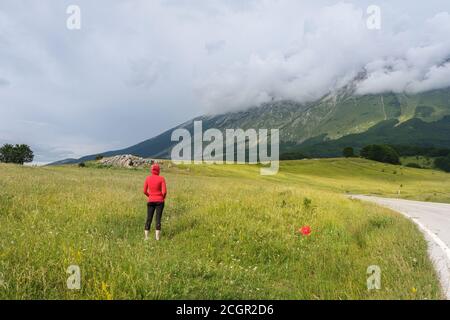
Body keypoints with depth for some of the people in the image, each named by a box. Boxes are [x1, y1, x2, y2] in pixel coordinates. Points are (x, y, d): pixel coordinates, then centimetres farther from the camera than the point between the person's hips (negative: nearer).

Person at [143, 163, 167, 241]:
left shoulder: (148, 178, -2)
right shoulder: (161, 178, -10)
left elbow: (145, 191, 1)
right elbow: (164, 191, -15)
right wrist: (163, 197, 6)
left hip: (150, 201, 2)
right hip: (159, 201, -2)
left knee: (149, 218, 10)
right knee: (158, 218, 5)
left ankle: (146, 236, 9)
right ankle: (157, 236, 5)